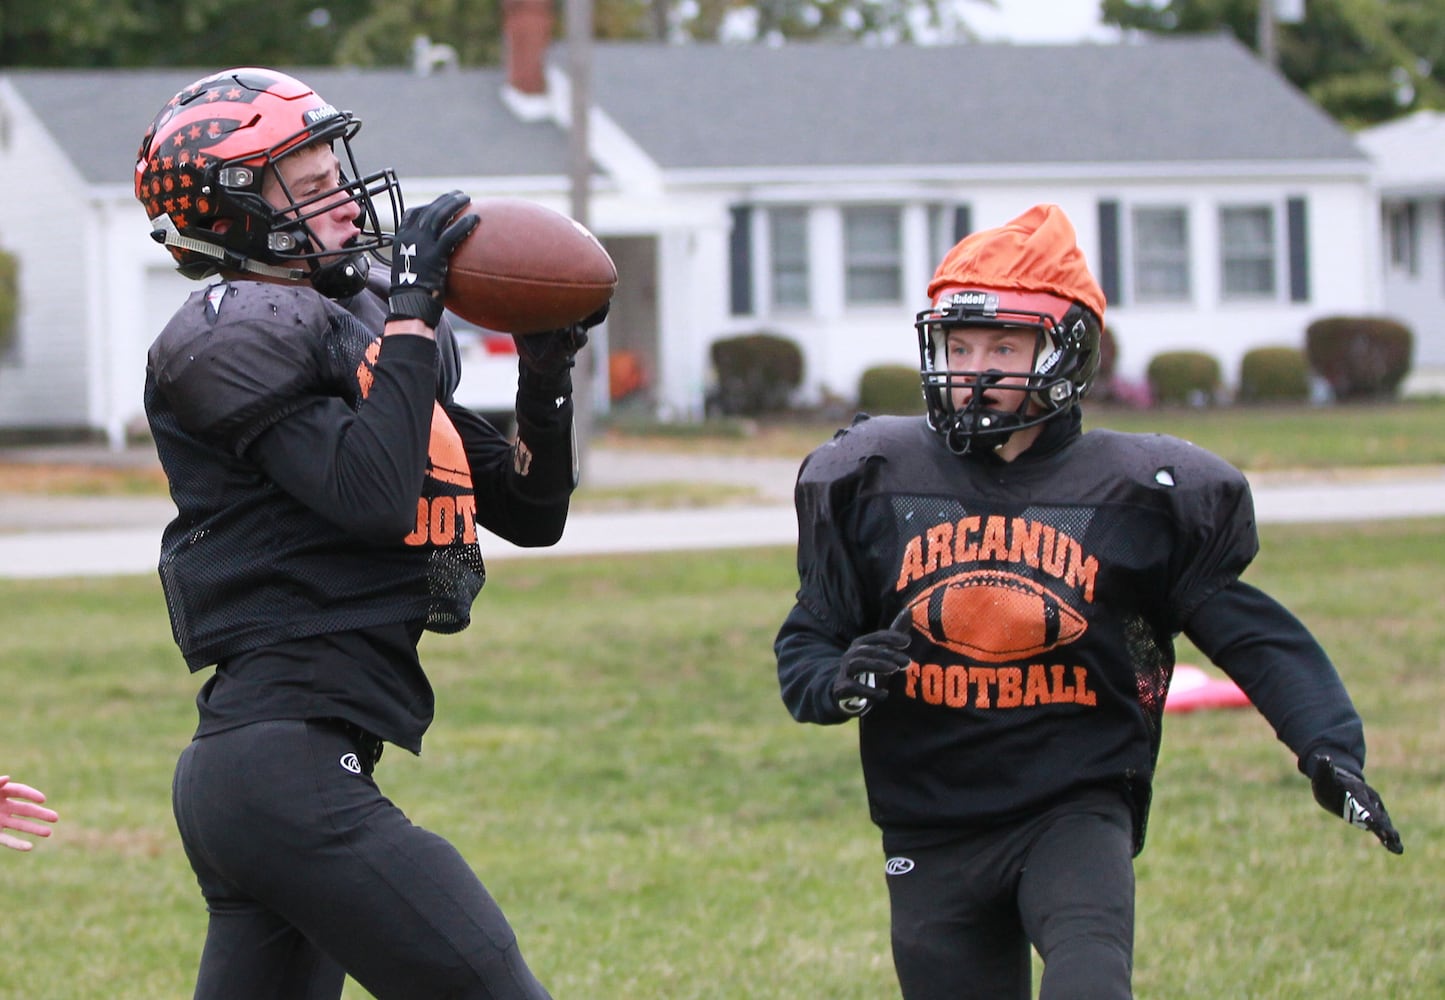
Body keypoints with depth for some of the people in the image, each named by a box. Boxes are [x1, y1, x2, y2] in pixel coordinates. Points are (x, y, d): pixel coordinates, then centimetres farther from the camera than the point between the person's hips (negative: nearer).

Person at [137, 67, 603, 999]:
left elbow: (532, 512, 22)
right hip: (290, 772, -10)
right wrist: (412, 316, -14)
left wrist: (548, 375, 7)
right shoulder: (235, 336, -8)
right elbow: (373, 496, -21)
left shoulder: (365, 331, 20)